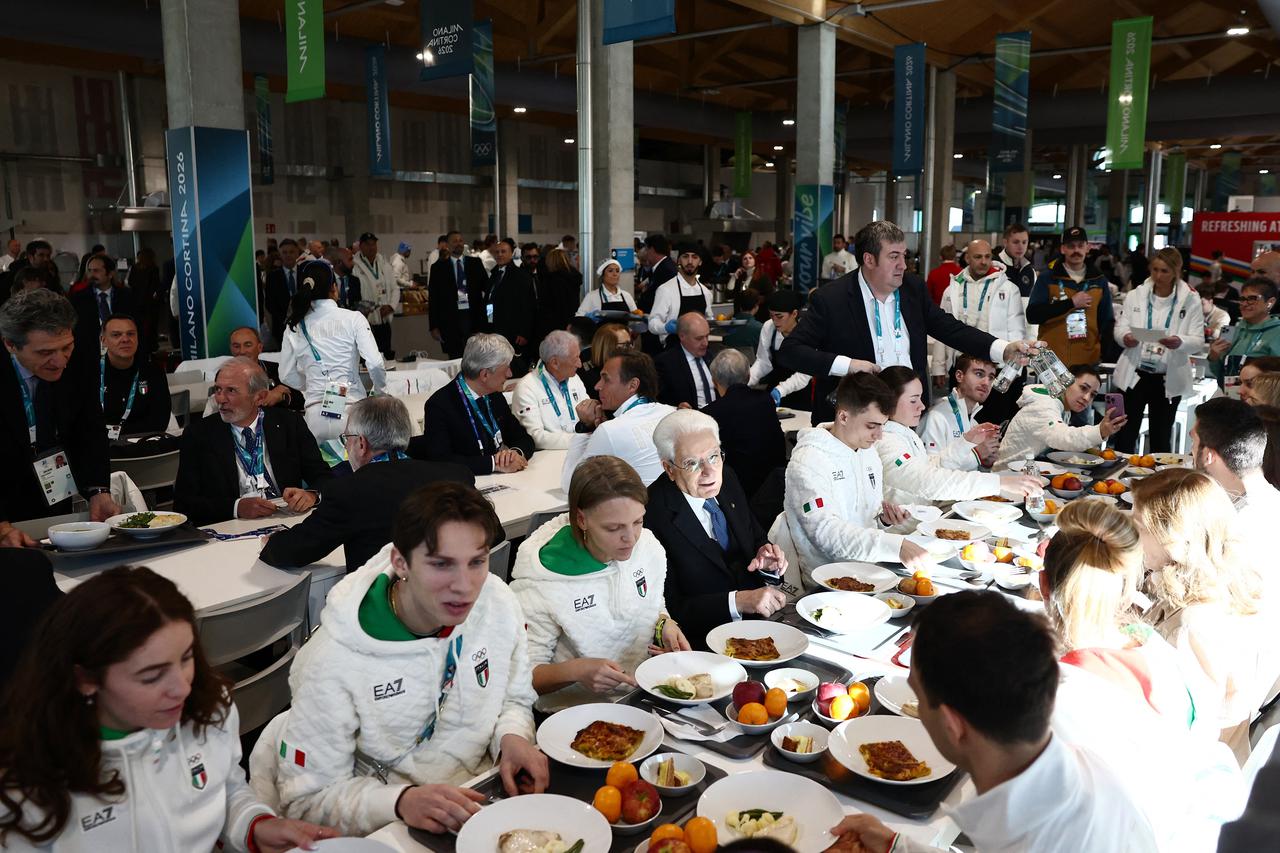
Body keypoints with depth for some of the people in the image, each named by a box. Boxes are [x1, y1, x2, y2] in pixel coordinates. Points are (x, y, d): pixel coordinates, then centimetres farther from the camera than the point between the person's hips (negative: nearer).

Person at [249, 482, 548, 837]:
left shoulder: (498, 602, -9)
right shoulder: (336, 660, -21)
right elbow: (306, 799, -14)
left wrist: (513, 737, -13)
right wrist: (400, 802, -29)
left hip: (481, 796, 2)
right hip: (390, 834, -2)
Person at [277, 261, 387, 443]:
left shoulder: (295, 328, 6)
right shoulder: (353, 319, -3)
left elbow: (287, 376, 11)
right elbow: (375, 364, -9)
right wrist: (381, 392, 9)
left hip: (316, 415, 3)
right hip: (351, 411, -2)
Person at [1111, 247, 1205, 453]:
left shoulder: (1190, 301, 1)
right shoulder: (1135, 295, 5)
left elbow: (1198, 342, -3)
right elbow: (1120, 327, 2)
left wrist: (1179, 343, -26)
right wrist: (1126, 337, -22)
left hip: (1169, 380, 0)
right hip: (1135, 375, 1)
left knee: (1161, 439, 9)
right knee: (1125, 436, 2)